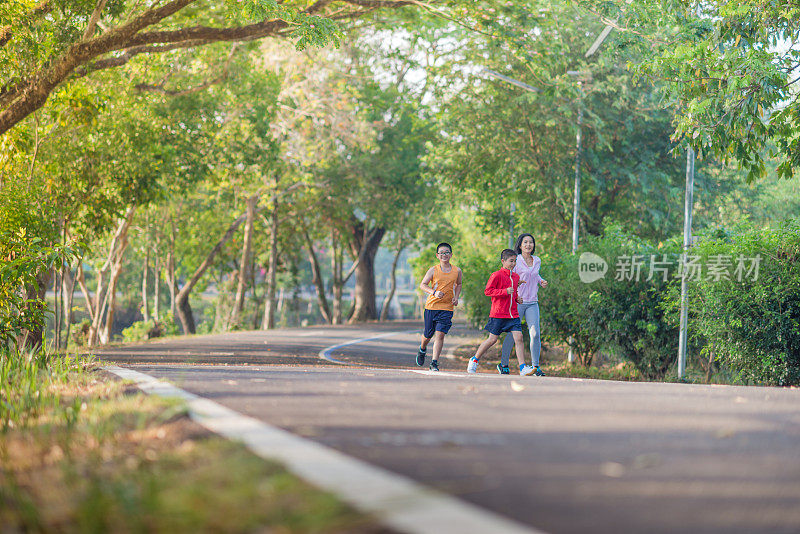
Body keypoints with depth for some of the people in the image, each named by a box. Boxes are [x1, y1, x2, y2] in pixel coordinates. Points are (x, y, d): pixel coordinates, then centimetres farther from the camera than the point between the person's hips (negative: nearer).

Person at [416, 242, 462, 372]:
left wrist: (456, 297, 5)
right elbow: (422, 284, -1)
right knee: (428, 334, 10)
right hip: (431, 306, 0)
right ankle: (422, 349, 44)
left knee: (440, 334, -13)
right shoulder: (433, 270, -2)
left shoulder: (457, 271, 4)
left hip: (447, 308, 0)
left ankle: (434, 363, -11)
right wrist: (434, 292, -18)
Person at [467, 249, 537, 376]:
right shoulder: (497, 275, -8)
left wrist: (517, 298, 9)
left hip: (513, 314, 5)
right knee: (492, 339, 1)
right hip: (498, 313, -5)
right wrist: (505, 291, -20)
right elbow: (488, 291, -13)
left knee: (518, 338, -9)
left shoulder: (516, 276, 14)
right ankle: (474, 360, 21)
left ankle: (523, 368, -12)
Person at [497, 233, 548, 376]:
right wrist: (516, 282, -23)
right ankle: (503, 364, 12)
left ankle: (535, 366, 1)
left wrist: (541, 281, 11)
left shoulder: (537, 261, 11)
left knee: (535, 333, -6)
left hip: (532, 303, 4)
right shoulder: (516, 261, -4)